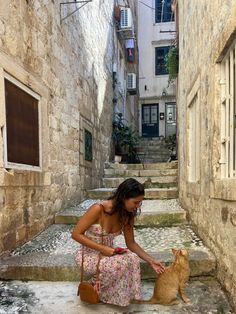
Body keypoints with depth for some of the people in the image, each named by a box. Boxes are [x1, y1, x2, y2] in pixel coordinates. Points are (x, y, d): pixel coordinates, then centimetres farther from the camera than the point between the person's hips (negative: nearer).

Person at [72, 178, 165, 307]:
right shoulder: (98, 209, -27)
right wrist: (102, 248, -26)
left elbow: (131, 243, 3)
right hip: (89, 255, -5)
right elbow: (76, 234, -21)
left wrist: (151, 261, -3)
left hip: (108, 253, 5)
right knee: (120, 263, -30)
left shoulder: (127, 215, -7)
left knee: (133, 259, -24)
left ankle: (123, 296, 0)